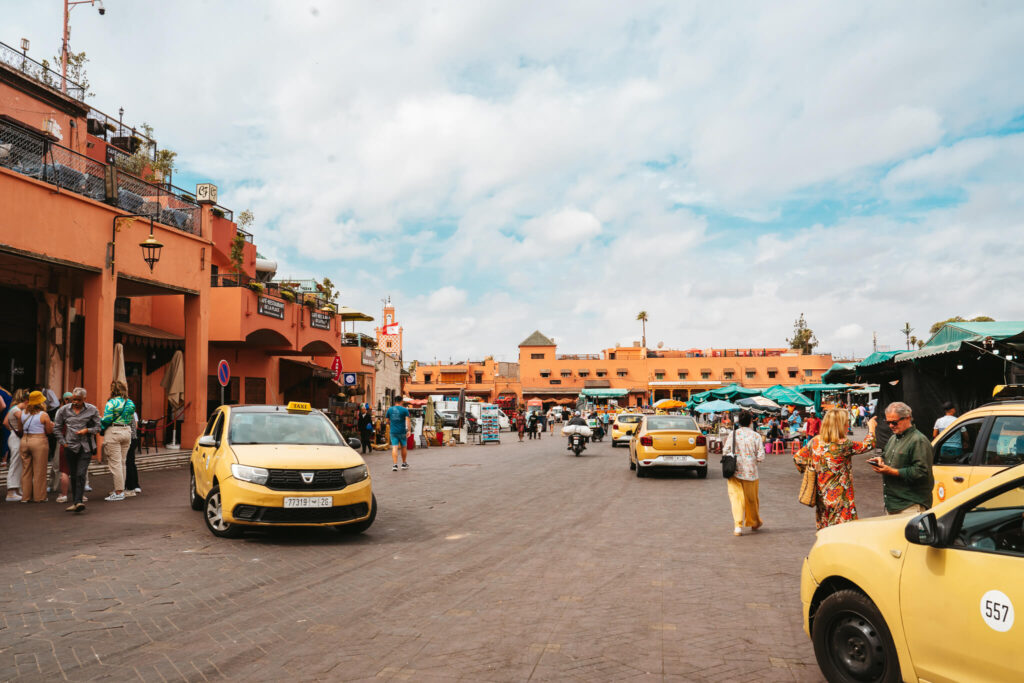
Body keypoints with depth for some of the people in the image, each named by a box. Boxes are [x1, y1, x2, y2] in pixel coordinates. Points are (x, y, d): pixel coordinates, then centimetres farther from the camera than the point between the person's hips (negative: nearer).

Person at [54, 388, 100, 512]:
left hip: (86, 447, -3)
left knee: (81, 474, -13)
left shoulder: (92, 410, 2)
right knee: (73, 475, 8)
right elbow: (57, 427, 15)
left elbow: (98, 427, 7)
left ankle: (78, 501, -18)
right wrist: (63, 442, 6)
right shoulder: (64, 410, 7)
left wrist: (87, 430, -12)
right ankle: (75, 501, 18)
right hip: (70, 446, 3)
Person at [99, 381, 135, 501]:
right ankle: (120, 488, 20)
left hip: (113, 432, -6)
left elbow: (107, 420, -14)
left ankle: (119, 492, -2)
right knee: (122, 462, 14)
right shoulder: (130, 403, 7)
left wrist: (100, 420, 6)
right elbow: (130, 419, 9)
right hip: (127, 431, 6)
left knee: (115, 463, -2)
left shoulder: (112, 402, -12)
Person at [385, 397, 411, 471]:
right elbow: (408, 420, -12)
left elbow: (387, 421, 12)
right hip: (402, 431, -1)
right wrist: (409, 430, -12)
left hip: (393, 431, 1)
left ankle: (394, 465, -13)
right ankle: (404, 464, 24)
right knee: (404, 447, 14)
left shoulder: (389, 409, 5)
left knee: (394, 448, -2)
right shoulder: (404, 409, -4)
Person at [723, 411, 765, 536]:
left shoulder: (732, 434, -4)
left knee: (736, 498, 0)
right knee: (751, 499, 17)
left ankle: (737, 526, -12)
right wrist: (753, 457, 13)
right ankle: (754, 523, 36)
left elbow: (725, 452, -4)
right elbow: (761, 457, -8)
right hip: (750, 472, 0)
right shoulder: (756, 436, -6)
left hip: (734, 471, 0)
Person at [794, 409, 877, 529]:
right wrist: (871, 427, 12)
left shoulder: (815, 441, -1)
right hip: (840, 499, -6)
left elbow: (797, 458, 6)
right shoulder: (843, 445, -17)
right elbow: (868, 445, -4)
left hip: (821, 496, 6)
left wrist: (808, 472, 15)